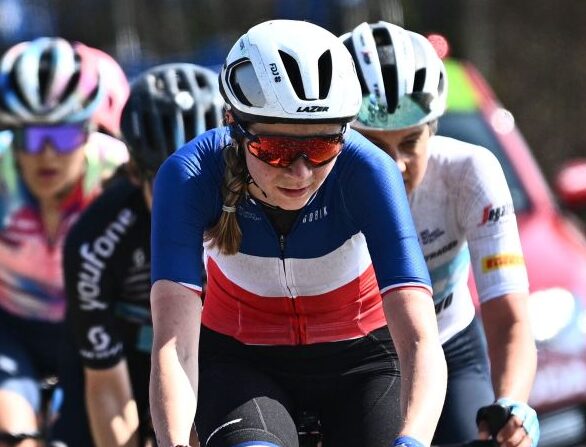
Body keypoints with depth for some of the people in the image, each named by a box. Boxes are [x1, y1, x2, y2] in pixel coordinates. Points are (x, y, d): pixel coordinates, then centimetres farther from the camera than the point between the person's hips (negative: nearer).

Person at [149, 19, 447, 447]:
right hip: (240, 360, 0)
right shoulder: (191, 175, -28)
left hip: (360, 358, 1)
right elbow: (174, 345, -36)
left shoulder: (365, 171, -29)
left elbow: (421, 343, -37)